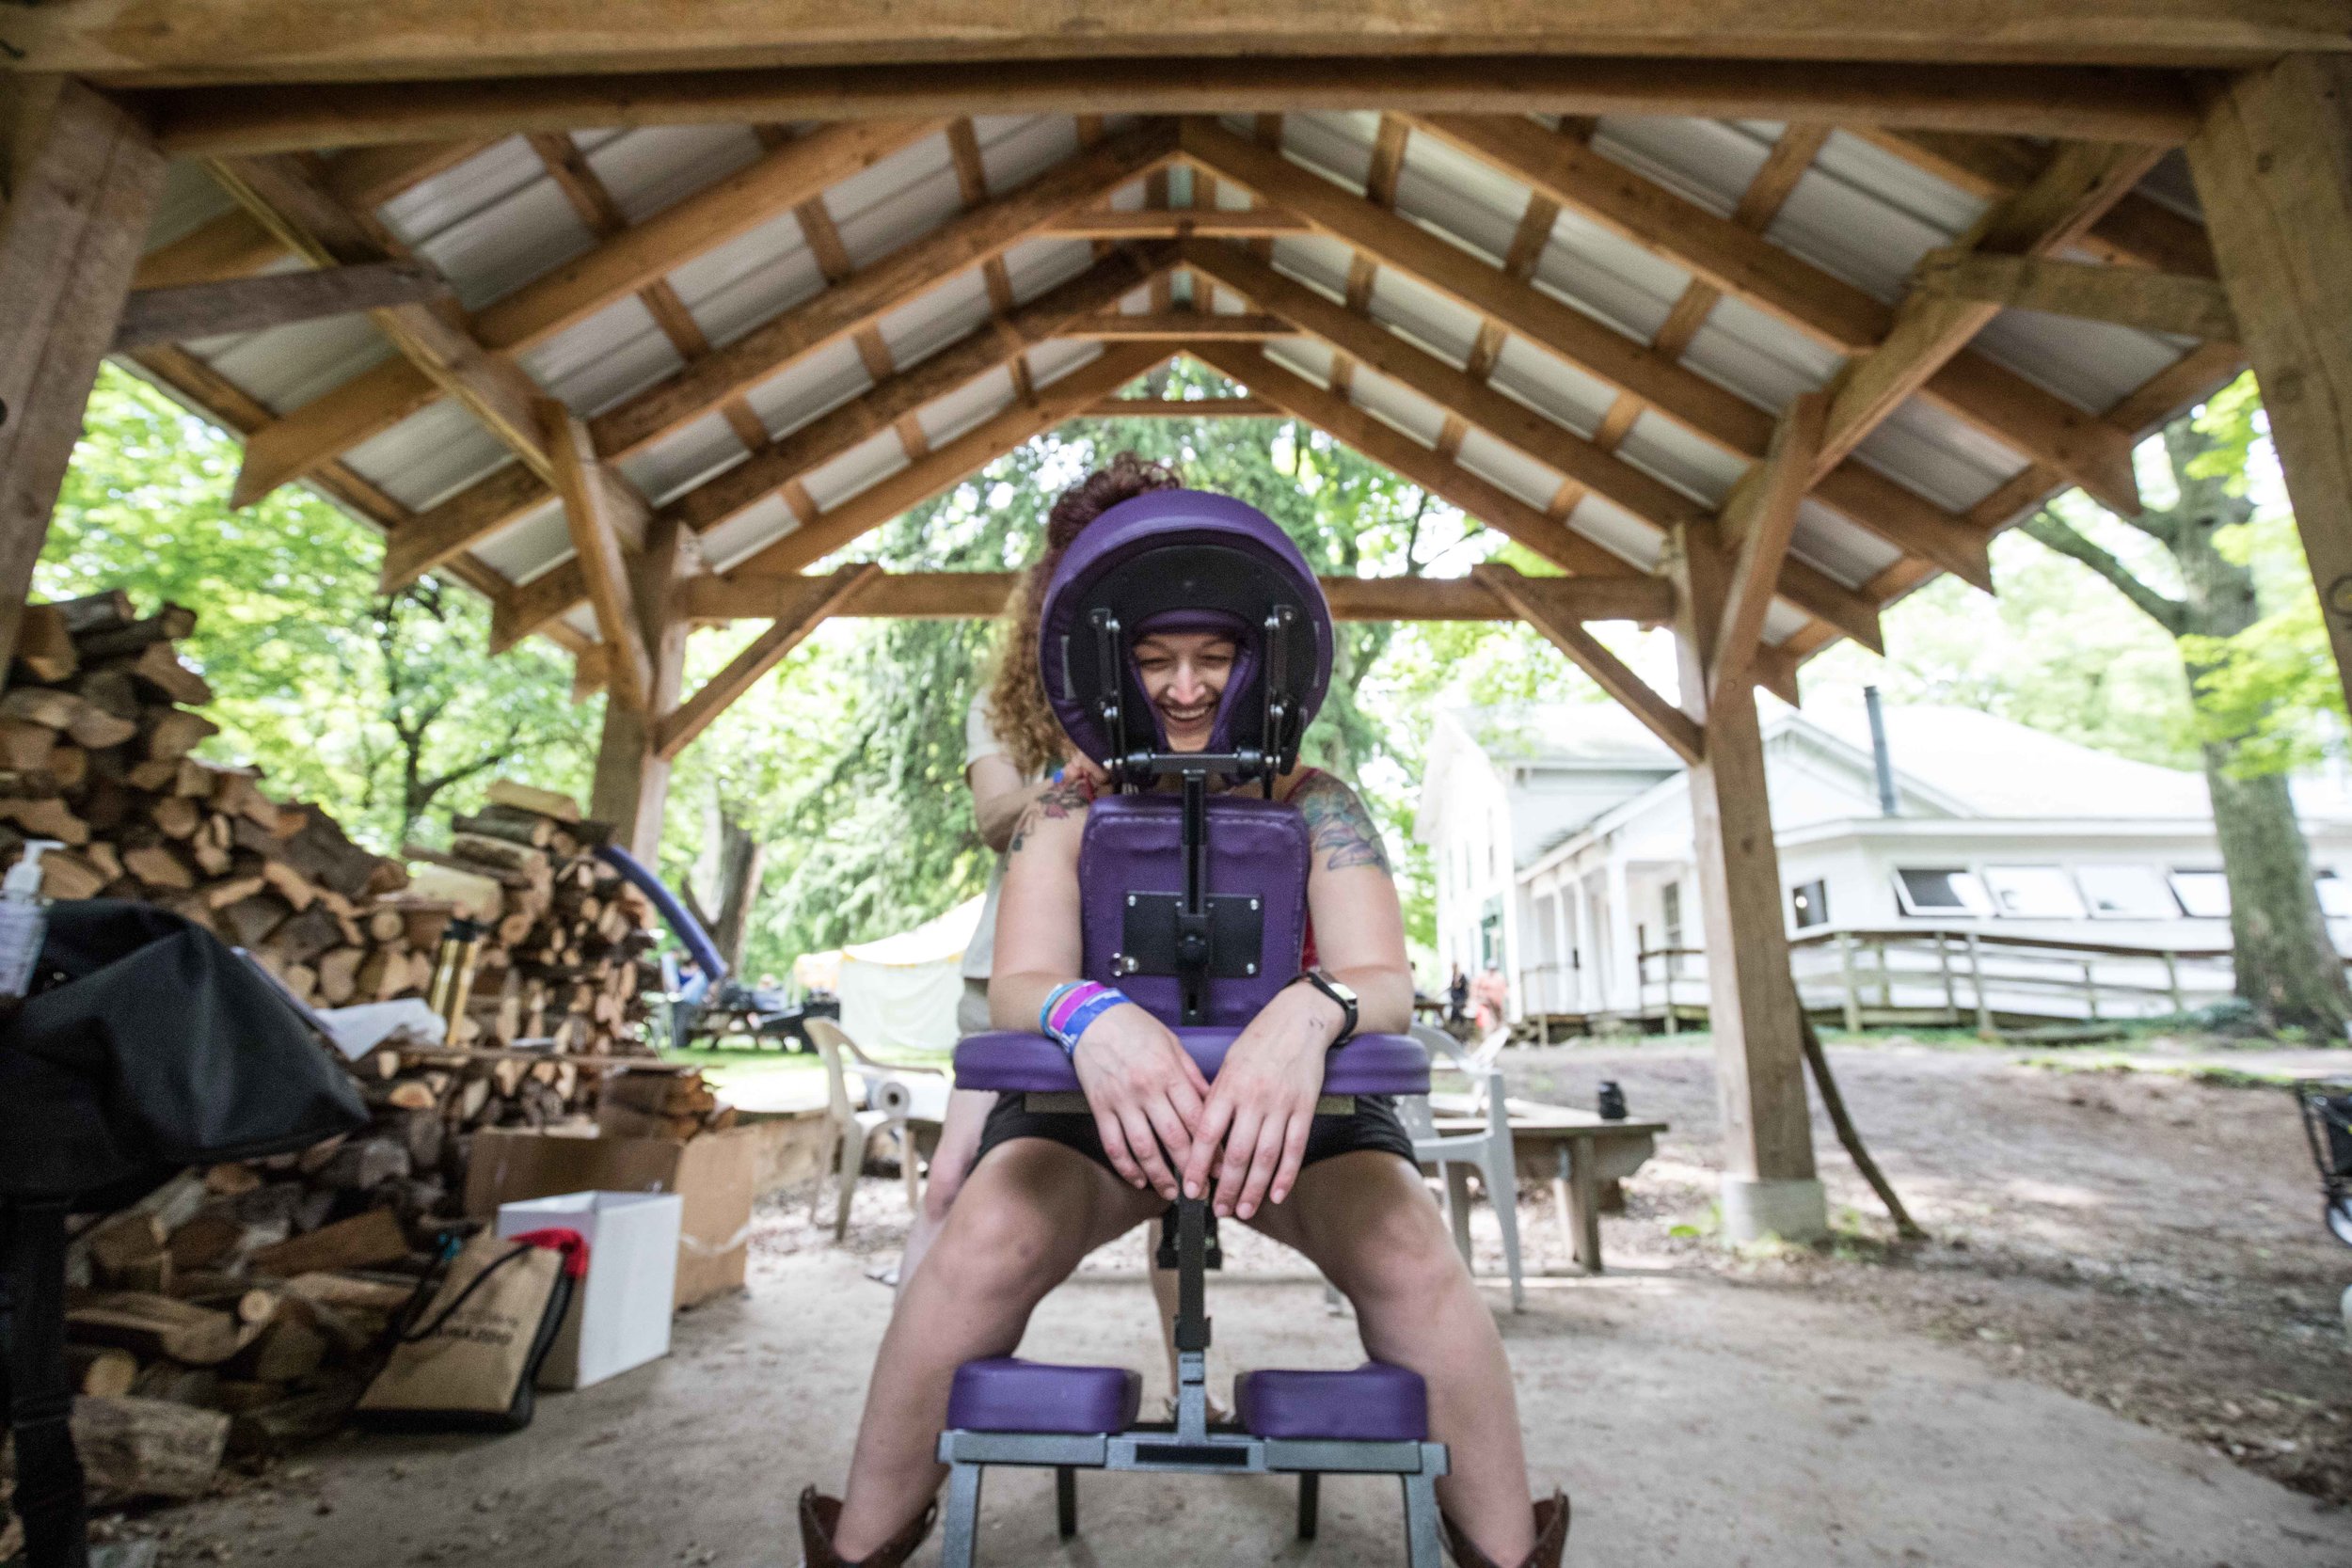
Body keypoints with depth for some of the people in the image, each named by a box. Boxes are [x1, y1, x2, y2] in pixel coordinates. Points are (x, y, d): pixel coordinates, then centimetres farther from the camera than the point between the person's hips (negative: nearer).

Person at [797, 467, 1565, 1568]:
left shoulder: (1317, 806, -7)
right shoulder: (1067, 814, -5)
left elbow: (1384, 983, -17)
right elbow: (1018, 983, -16)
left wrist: (1306, 1015, -43)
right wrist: (1092, 1019, -41)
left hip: (1290, 1102, 0)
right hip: (1098, 1095, 1)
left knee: (1412, 1256, -27)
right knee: (984, 1244, -26)